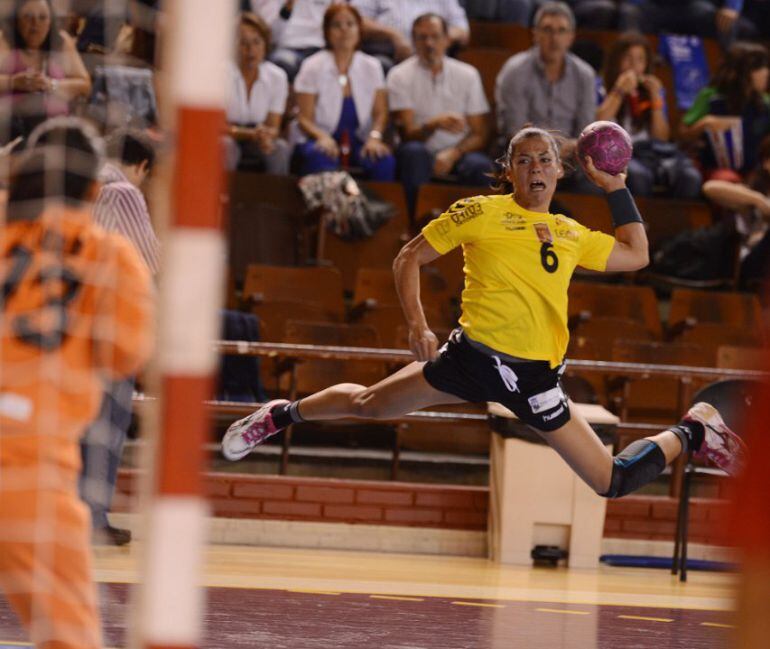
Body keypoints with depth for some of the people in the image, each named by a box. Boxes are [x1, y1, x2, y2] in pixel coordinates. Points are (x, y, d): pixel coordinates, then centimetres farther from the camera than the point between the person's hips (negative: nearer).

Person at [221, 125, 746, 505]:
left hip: (536, 377, 1)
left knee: (614, 482, -4)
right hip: (474, 356, -1)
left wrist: (616, 189, 19)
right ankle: (282, 415, 32)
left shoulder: (572, 235, 12)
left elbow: (635, 255, 25)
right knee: (368, 405, 1)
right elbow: (410, 259, 6)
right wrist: (417, 325, -7)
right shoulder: (481, 213, 1)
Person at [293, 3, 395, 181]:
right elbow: (305, 119, -2)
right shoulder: (312, 67, 1)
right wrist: (322, 137, -24)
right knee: (321, 158, -39)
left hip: (359, 142, 2)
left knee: (385, 161, -31)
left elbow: (380, 113, 7)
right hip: (324, 141, -2)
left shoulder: (371, 67, 10)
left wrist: (374, 136, -16)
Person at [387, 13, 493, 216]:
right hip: (420, 160, -1)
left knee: (480, 166, -32)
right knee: (413, 152, -36)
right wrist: (435, 124, -31)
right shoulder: (400, 75, 0)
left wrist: (453, 154, -17)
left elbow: (481, 135, 3)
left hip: (459, 153, 1)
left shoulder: (467, 74, 7)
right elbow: (407, 134, -10)